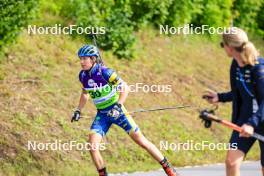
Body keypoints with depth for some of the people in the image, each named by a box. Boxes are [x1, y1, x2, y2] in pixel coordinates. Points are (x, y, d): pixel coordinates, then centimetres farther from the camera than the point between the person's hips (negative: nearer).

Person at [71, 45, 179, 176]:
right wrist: (78, 111, 11)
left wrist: (118, 106, -29)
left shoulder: (104, 72, -21)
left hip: (116, 111, -5)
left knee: (141, 140, -2)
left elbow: (125, 88, -18)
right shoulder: (83, 75, -3)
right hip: (102, 114, 5)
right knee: (92, 145, -15)